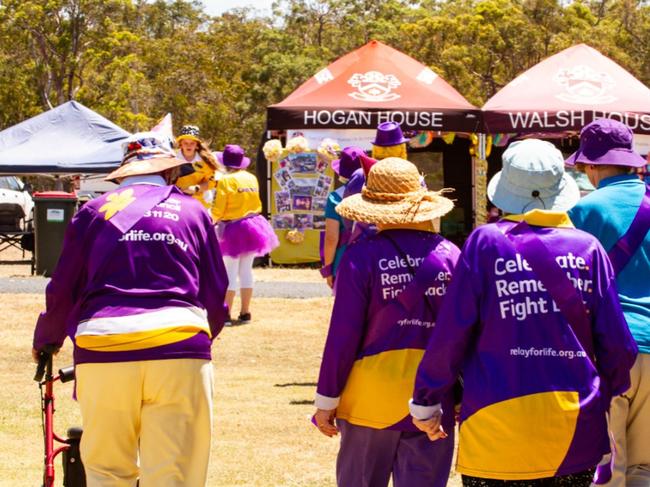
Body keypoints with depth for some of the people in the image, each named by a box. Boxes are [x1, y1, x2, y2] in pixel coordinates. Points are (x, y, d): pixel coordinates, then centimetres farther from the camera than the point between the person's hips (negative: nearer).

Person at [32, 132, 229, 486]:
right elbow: (216, 294, 17)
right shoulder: (192, 211, 17)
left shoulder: (94, 211, 15)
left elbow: (62, 291, 13)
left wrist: (46, 341, 30)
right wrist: (203, 337, 37)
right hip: (180, 351, 0)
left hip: (103, 350, 0)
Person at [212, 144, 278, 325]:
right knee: (246, 270, 11)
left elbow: (218, 210, -13)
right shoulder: (252, 178, 5)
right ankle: (245, 312, 13)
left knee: (230, 273, -4)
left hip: (233, 229, -6)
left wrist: (212, 220, 6)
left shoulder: (226, 181, -13)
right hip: (252, 226, 6)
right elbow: (256, 203, 11)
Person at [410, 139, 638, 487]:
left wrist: (426, 402, 6)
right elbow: (617, 344, 1)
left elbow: (451, 333, -6)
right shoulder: (588, 249, 0)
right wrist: (611, 398, 20)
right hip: (577, 430, 2)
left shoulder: (485, 243, -5)